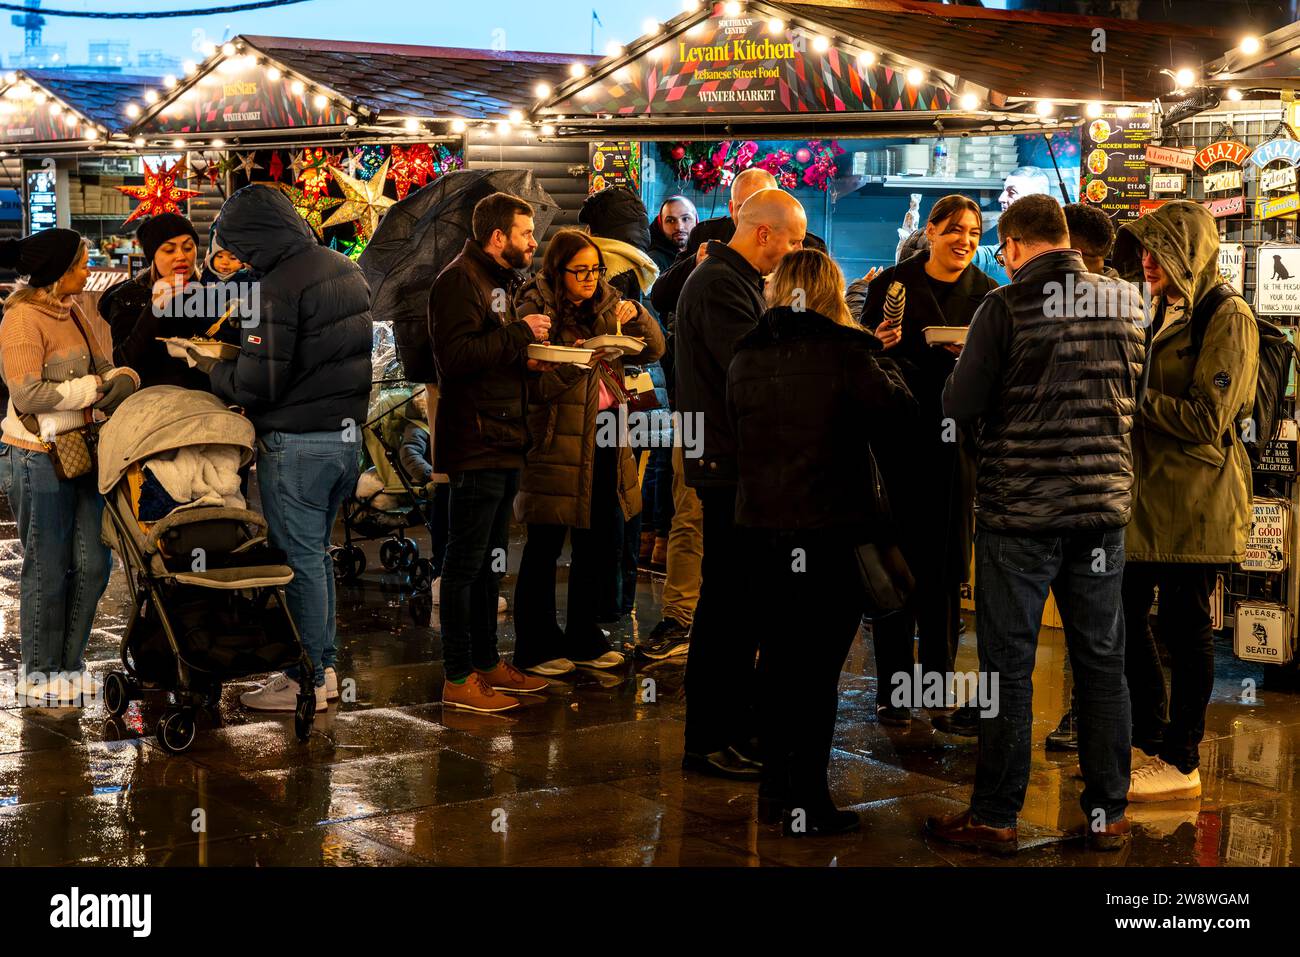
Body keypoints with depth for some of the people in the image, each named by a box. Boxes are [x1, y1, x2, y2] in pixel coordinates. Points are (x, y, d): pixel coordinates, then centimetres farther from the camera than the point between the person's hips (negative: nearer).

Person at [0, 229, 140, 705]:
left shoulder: (78, 308, 11)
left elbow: (103, 367, 21)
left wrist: (120, 378, -2)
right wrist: (96, 389, -15)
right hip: (41, 456, -7)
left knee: (92, 564, 9)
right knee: (48, 567, 2)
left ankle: (70, 664, 23)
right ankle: (39, 675, 15)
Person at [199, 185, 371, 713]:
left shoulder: (280, 285, -18)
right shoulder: (344, 268, 11)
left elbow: (257, 384, -19)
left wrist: (212, 369, 1)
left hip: (298, 443, -9)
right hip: (348, 434, 9)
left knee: (298, 560, 0)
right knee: (317, 554, 18)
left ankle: (306, 680, 6)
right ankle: (324, 666, 25)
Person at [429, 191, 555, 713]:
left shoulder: (498, 280, 20)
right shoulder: (460, 280, -12)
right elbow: (456, 356, -23)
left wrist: (527, 361, 6)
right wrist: (520, 333, -19)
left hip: (504, 441, 10)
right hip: (475, 442, -10)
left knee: (489, 561, 16)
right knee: (466, 562, -5)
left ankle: (487, 663, 24)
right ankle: (458, 678, -1)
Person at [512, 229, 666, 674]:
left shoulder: (606, 304, 12)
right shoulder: (536, 310, -7)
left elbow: (653, 350, 12)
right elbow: (532, 384, -13)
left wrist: (637, 316, -6)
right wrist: (577, 362, -24)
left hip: (605, 436, 7)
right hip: (557, 441, -7)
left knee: (604, 543, 12)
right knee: (545, 546, 1)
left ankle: (583, 638, 27)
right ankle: (535, 648, 12)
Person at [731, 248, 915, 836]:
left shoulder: (744, 358, 5)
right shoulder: (843, 352, -11)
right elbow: (900, 412, -5)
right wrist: (882, 364, 10)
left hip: (760, 528, 5)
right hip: (829, 531, -5)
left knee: (776, 656, 16)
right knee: (818, 666, 0)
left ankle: (774, 787, 24)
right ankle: (807, 802, 4)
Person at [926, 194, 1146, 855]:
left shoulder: (1006, 308, -12)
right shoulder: (1126, 301, 3)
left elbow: (959, 405, -11)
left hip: (1021, 510, -4)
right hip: (1104, 503, 4)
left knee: (1008, 667, 3)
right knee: (1102, 663, 11)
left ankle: (995, 818, 10)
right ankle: (1107, 815, 17)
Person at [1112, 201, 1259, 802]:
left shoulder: (1227, 319, -12)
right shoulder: (1169, 313, 16)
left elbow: (1208, 420, -18)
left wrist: (1137, 399, -13)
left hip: (1196, 500, -9)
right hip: (1151, 491, 9)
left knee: (1184, 625, -3)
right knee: (1127, 611, 12)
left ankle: (1181, 764, 7)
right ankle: (1151, 739, 26)